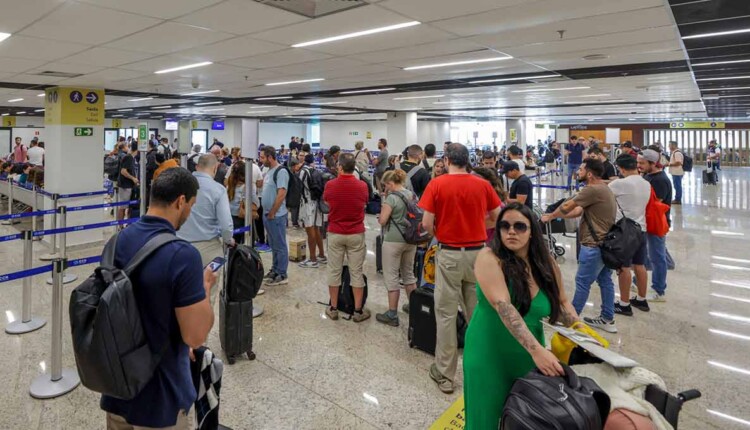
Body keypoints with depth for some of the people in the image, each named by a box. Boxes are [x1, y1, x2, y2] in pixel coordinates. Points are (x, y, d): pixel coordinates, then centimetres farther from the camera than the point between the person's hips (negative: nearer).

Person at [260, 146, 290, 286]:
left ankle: (282, 275, 8)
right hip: (267, 214, 9)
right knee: (273, 245, 18)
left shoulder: (281, 172, -16)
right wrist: (267, 213, 11)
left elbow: (281, 195, -21)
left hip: (276, 216, -9)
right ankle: (275, 270, 29)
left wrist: (272, 213, -16)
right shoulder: (268, 171, 12)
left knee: (280, 246, 0)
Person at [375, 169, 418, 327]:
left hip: (393, 241, -7)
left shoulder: (392, 197, -15)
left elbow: (382, 220, -13)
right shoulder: (413, 195, 8)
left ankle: (392, 315, 8)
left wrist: (385, 201, 0)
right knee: (409, 274, 19)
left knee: (392, 277, 2)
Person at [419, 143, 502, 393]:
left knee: (446, 314, 6)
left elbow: (426, 224, -11)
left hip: (449, 254, -3)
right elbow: (497, 218, 6)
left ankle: (444, 374, 15)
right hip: (477, 253, 3)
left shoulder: (436, 184, -8)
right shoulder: (483, 185, 0)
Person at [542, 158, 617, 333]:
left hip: (594, 246, -10)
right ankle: (607, 319, 25)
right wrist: (555, 216, 9)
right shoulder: (603, 189, 13)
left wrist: (550, 217, 3)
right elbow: (579, 211, 12)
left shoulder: (593, 190, -21)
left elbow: (567, 206, -13)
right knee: (605, 281, 16)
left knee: (582, 282, 2)